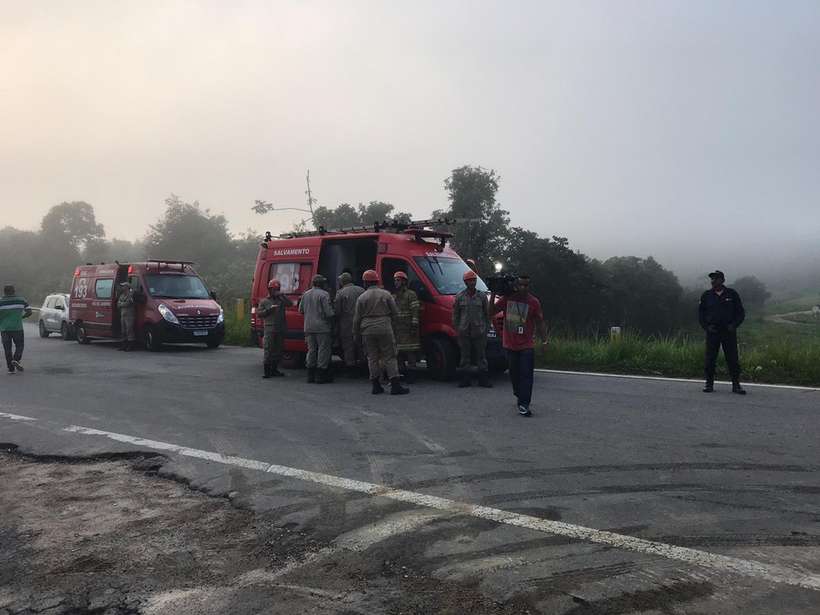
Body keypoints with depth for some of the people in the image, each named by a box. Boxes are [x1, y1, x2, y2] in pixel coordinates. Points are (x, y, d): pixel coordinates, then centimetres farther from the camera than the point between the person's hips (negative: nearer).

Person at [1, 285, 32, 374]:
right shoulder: (21, 300, 1)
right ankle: (16, 360, -12)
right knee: (19, 345, 13)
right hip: (17, 328, 0)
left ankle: (11, 368, 4)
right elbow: (29, 312, 2)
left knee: (7, 349, 6)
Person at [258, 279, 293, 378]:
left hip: (280, 329, 4)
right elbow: (259, 313, 0)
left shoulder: (281, 300, 13)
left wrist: (282, 295, -9)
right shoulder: (264, 301, 7)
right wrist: (270, 309, -11)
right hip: (269, 329, -4)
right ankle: (267, 371, -5)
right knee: (268, 350, -7)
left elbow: (290, 304, -4)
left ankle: (274, 370, 18)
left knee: (278, 350, 8)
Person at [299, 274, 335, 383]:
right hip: (322, 327, -7)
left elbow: (301, 310, 16)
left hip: (309, 328, 7)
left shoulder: (305, 295, 10)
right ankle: (320, 376, -1)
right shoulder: (324, 294, -11)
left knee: (311, 350, 14)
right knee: (324, 350, 0)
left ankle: (311, 375, 15)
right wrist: (331, 323, 1)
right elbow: (329, 312, -16)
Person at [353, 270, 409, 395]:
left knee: (372, 358, 10)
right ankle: (395, 386, -3)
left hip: (368, 331, 1)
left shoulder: (361, 298, 3)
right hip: (384, 329, -1)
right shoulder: (386, 294, 2)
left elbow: (356, 319, 4)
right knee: (389, 357, 2)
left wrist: (356, 334, 14)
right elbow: (395, 313, 4)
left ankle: (376, 386, 10)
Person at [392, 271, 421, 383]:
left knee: (410, 352, -5)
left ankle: (411, 372, -2)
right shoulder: (393, 296, 20)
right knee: (398, 352, 7)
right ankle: (401, 372, 14)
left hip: (408, 328, -7)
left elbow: (415, 311, -10)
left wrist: (414, 325, -18)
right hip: (396, 329, 7)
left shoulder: (411, 294, -2)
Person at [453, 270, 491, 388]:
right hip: (464, 332, 0)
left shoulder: (482, 296, 7)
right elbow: (455, 314, 8)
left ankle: (483, 379, 9)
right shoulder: (459, 297, 5)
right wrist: (457, 328, 2)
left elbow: (487, 314, 10)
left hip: (479, 331, 0)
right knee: (465, 356, 3)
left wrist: (487, 328, 4)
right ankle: (465, 379, 9)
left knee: (481, 355, 3)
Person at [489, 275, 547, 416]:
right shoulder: (507, 298, 3)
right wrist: (493, 295, -4)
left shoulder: (534, 302, -1)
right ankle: (520, 397, 33)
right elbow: (491, 312, 5)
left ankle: (523, 405, -11)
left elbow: (540, 322, 4)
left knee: (526, 375, -8)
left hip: (527, 346, -2)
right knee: (514, 374, 12)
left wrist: (544, 338, -7)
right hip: (510, 345, 2)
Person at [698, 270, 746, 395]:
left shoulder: (732, 294, 4)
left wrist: (734, 325, -6)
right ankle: (709, 384, 11)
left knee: (732, 359, -2)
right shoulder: (706, 295, 7)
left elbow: (741, 313, 9)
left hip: (729, 332, -1)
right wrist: (706, 327, -2)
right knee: (710, 359, 1)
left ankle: (736, 385, 5)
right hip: (712, 332, 1)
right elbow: (701, 314, 12)